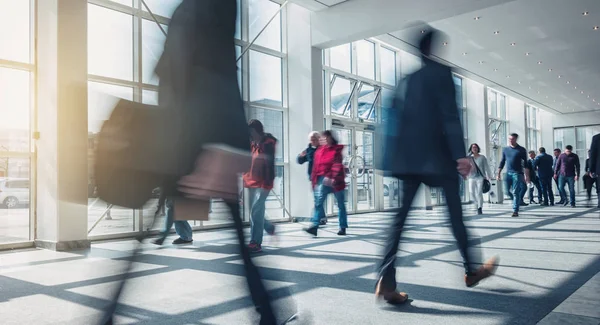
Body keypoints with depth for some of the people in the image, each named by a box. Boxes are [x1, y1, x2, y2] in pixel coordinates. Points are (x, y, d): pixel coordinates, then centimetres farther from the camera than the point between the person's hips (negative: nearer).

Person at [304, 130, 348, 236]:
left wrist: (332, 178, -28)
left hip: (335, 181, -3)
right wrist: (314, 180, 10)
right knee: (318, 202, -10)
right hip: (323, 180, 4)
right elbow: (316, 166, 12)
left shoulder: (337, 150, -6)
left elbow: (337, 165, -17)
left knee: (341, 205, 9)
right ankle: (314, 226, -14)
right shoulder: (319, 151, 8)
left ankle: (343, 227, 19)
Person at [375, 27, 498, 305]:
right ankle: (470, 271, 26)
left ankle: (386, 280, -8)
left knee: (400, 216, 1)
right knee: (455, 213, 10)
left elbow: (392, 117, 12)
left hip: (408, 156, 5)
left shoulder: (403, 75, 13)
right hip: (435, 155, -5)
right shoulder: (440, 72, -3)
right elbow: (450, 116, -12)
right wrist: (460, 154, -14)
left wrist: (393, 155, 15)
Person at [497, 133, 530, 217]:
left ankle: (515, 211, -3)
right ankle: (519, 201, 26)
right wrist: (498, 174, 8)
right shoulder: (505, 149, 10)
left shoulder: (521, 150, 0)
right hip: (508, 173, 4)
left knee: (515, 193, -7)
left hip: (517, 173, -4)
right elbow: (502, 162, 13)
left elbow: (525, 163, -1)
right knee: (507, 191, 2)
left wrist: (527, 175, -8)